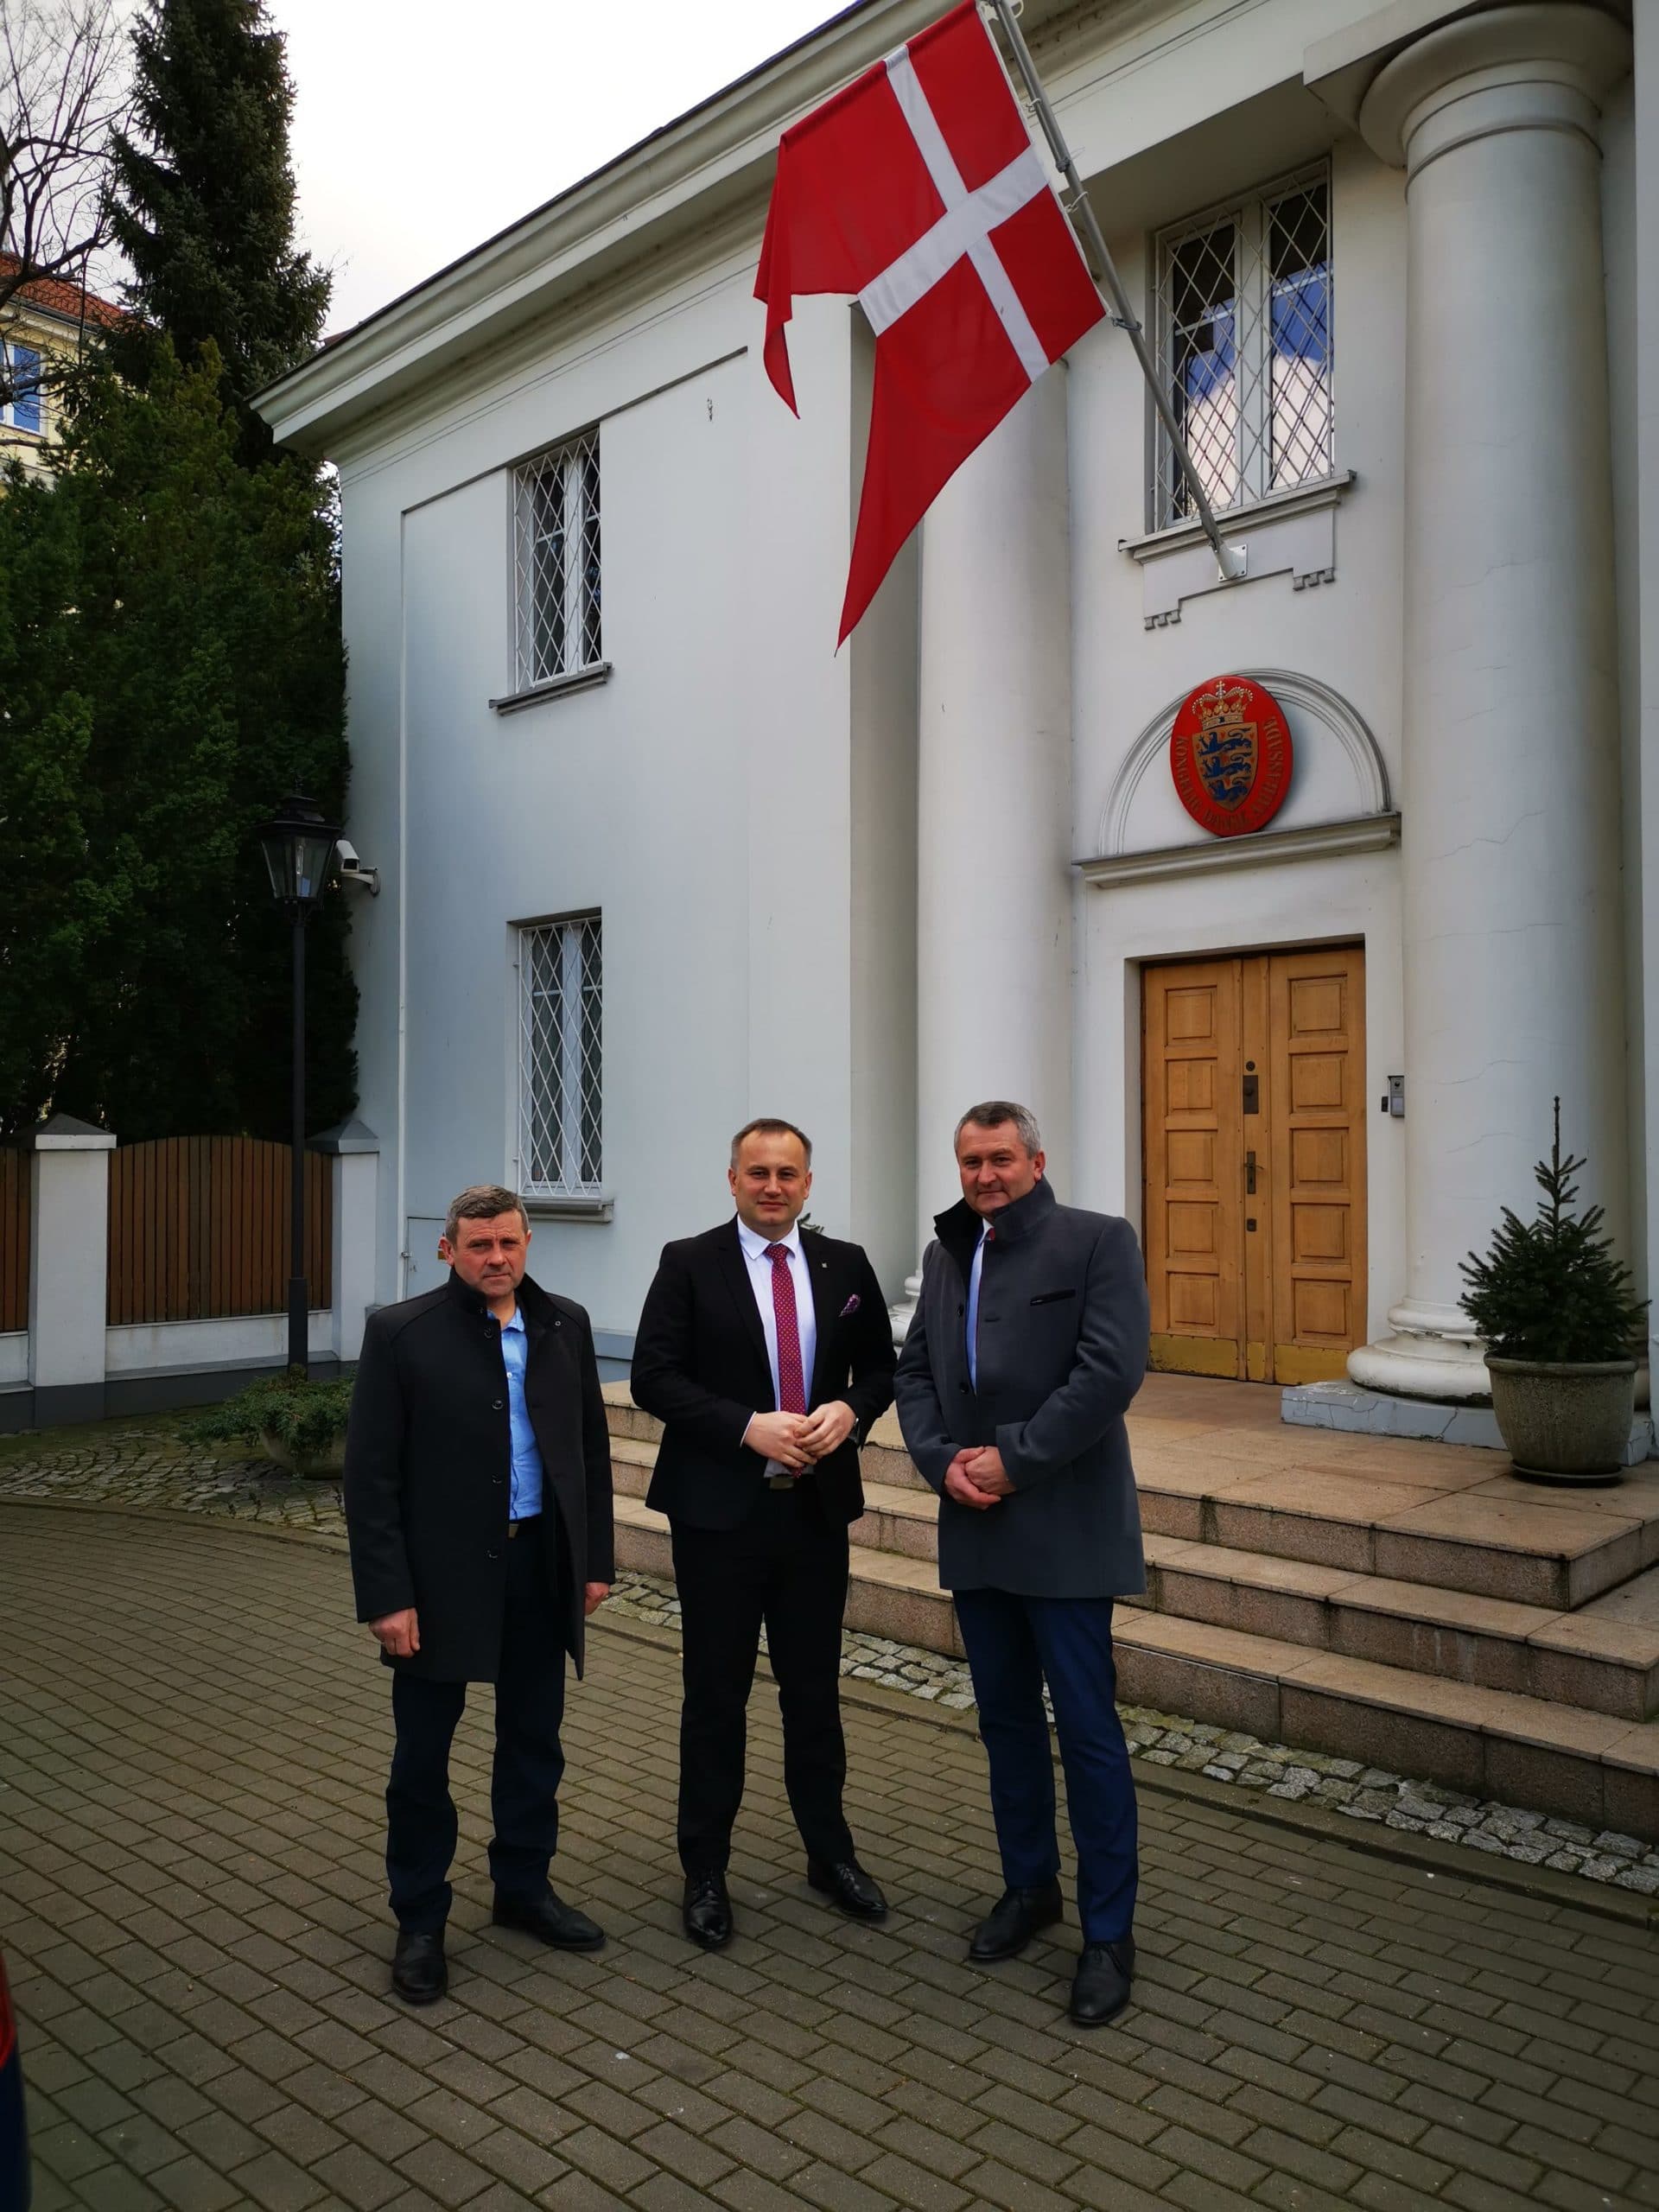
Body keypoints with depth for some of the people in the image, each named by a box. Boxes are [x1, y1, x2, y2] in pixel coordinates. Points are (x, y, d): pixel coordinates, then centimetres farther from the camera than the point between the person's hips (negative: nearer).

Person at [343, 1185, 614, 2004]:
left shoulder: (565, 1324, 3)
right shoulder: (400, 1332, -10)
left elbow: (591, 1447, 8)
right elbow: (370, 1477, -10)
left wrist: (595, 1559, 6)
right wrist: (386, 1596, -13)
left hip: (542, 1563, 4)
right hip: (439, 1572, -4)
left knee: (534, 1742, 17)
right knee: (422, 1754, 10)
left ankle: (523, 1888, 36)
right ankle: (419, 1921, 28)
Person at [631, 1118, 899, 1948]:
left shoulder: (845, 1265, 4)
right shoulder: (689, 1264, -6)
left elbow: (879, 1366, 11)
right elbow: (653, 1378, -10)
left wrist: (850, 1410, -11)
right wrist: (748, 1427, -21)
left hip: (818, 1506, 3)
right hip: (720, 1510, -3)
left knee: (815, 1691, 15)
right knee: (716, 1696, 9)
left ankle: (830, 1853, 33)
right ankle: (705, 1872, 25)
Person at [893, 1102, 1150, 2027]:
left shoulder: (1099, 1241, -7)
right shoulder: (947, 1253, 12)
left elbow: (1111, 1369, -16)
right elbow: (916, 1370, 11)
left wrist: (1014, 1459, -16)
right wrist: (943, 1460, -6)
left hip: (1063, 1529, -6)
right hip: (977, 1527, 6)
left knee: (1088, 1729, 1)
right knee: (1007, 1719, 17)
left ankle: (1110, 1931, 16)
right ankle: (1030, 1887, 34)